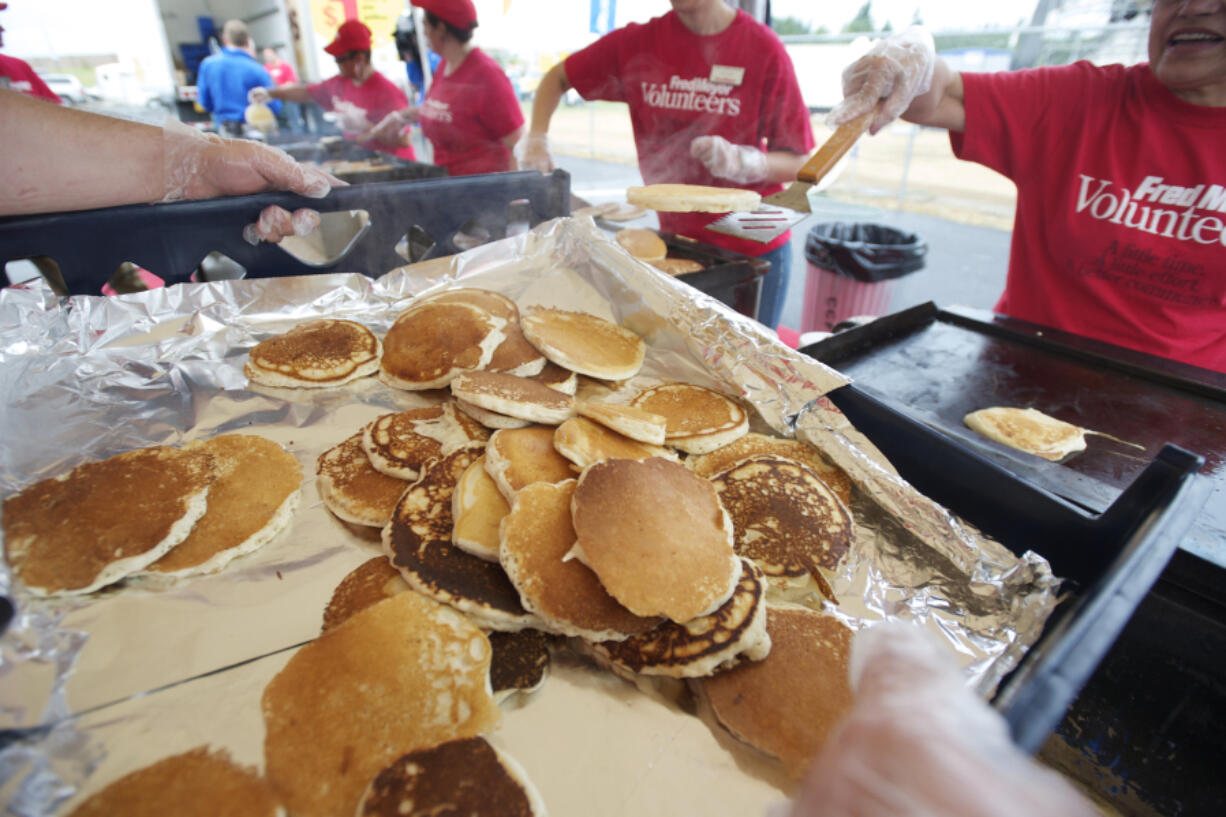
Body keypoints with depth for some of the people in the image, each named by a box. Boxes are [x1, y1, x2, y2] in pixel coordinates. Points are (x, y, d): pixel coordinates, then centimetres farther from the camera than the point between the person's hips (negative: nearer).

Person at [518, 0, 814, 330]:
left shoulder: (763, 47, -10)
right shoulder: (639, 42, -1)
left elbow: (798, 163, -8)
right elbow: (557, 78, 12)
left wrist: (741, 161, -27)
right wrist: (535, 141, -3)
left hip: (754, 253, -2)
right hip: (677, 241, 3)